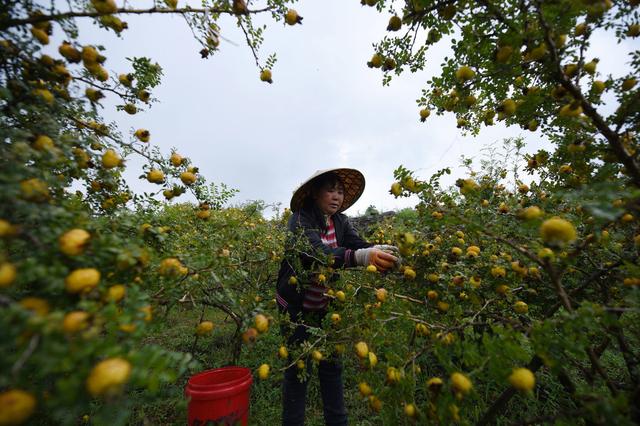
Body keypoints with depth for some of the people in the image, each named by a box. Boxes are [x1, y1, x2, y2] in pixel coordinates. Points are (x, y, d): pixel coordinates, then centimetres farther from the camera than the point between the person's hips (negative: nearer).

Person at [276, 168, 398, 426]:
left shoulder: (340, 222, -2)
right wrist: (361, 256, -52)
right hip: (295, 306, -5)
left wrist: (381, 252, -38)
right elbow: (318, 253, -37)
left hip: (325, 306, 5)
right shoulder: (300, 219, -20)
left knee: (331, 364, 14)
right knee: (298, 367, 8)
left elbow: (358, 245, -17)